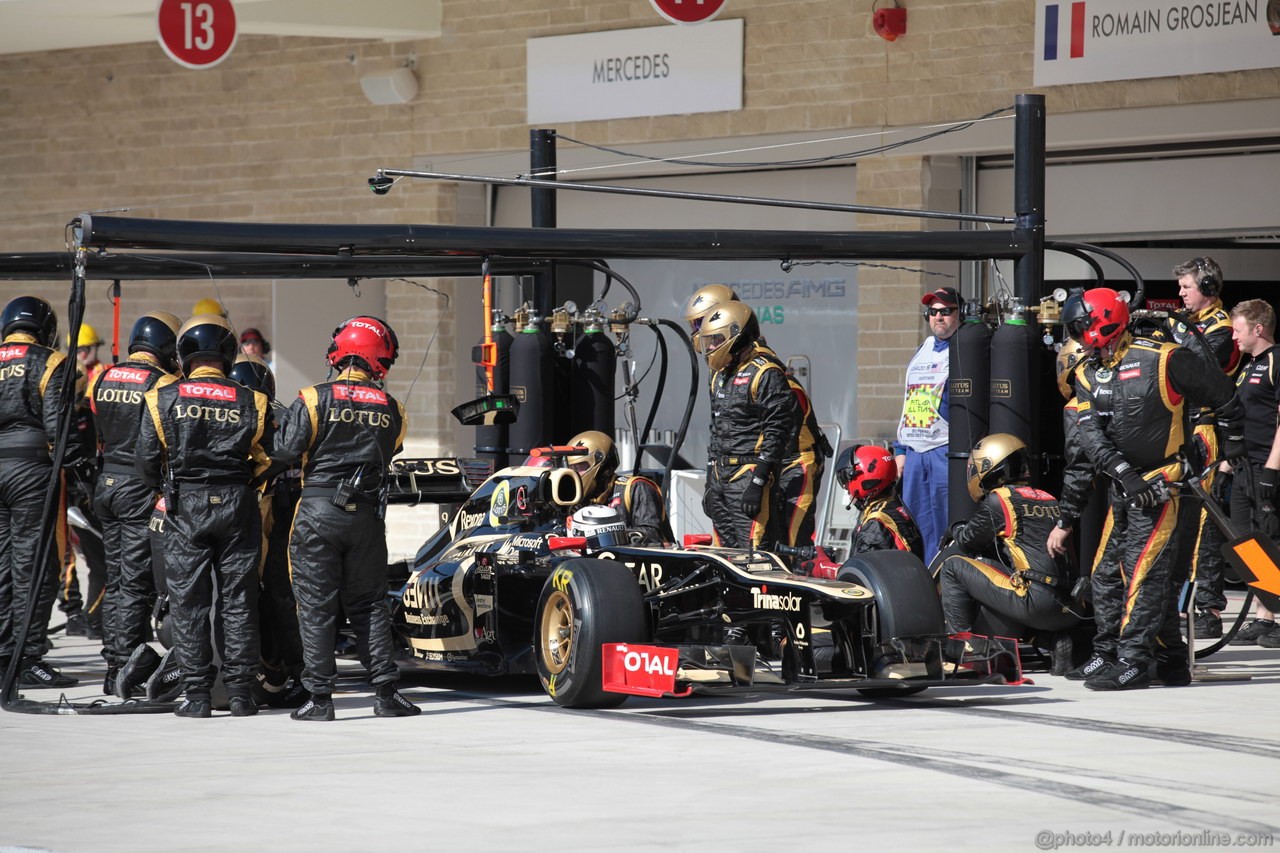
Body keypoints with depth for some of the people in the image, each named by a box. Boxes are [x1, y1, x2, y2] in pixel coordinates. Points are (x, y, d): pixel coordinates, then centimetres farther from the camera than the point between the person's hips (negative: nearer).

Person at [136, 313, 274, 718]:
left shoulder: (164, 398, -4)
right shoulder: (252, 403, -2)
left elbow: (146, 460, -2)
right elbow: (267, 462, 0)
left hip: (184, 507, -1)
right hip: (237, 506, 1)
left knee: (188, 602, 4)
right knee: (238, 601, 7)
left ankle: (197, 694, 2)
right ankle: (240, 692, 7)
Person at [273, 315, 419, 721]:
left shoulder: (314, 399, -8)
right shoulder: (391, 410, 3)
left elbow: (286, 452, -12)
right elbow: (388, 458, 11)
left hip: (318, 509, -3)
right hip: (367, 515, 3)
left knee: (316, 607, 2)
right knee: (369, 605, 12)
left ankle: (320, 698, 0)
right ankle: (386, 692, 9)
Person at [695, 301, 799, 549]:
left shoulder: (765, 374, -10)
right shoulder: (720, 375, 18)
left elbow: (777, 432, -15)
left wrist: (758, 482, -20)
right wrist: (710, 483, 21)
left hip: (749, 473, -9)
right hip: (721, 475, 9)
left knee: (752, 549, -14)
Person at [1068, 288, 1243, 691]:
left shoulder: (1162, 360, -11)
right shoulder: (1088, 374, 8)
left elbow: (1224, 396, 0)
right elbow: (1090, 432, -5)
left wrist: (1233, 449, 9)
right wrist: (1123, 472, -19)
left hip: (1162, 482, -8)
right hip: (1124, 486, 8)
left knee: (1143, 571, -13)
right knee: (1106, 574, 9)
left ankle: (1133, 663, -15)